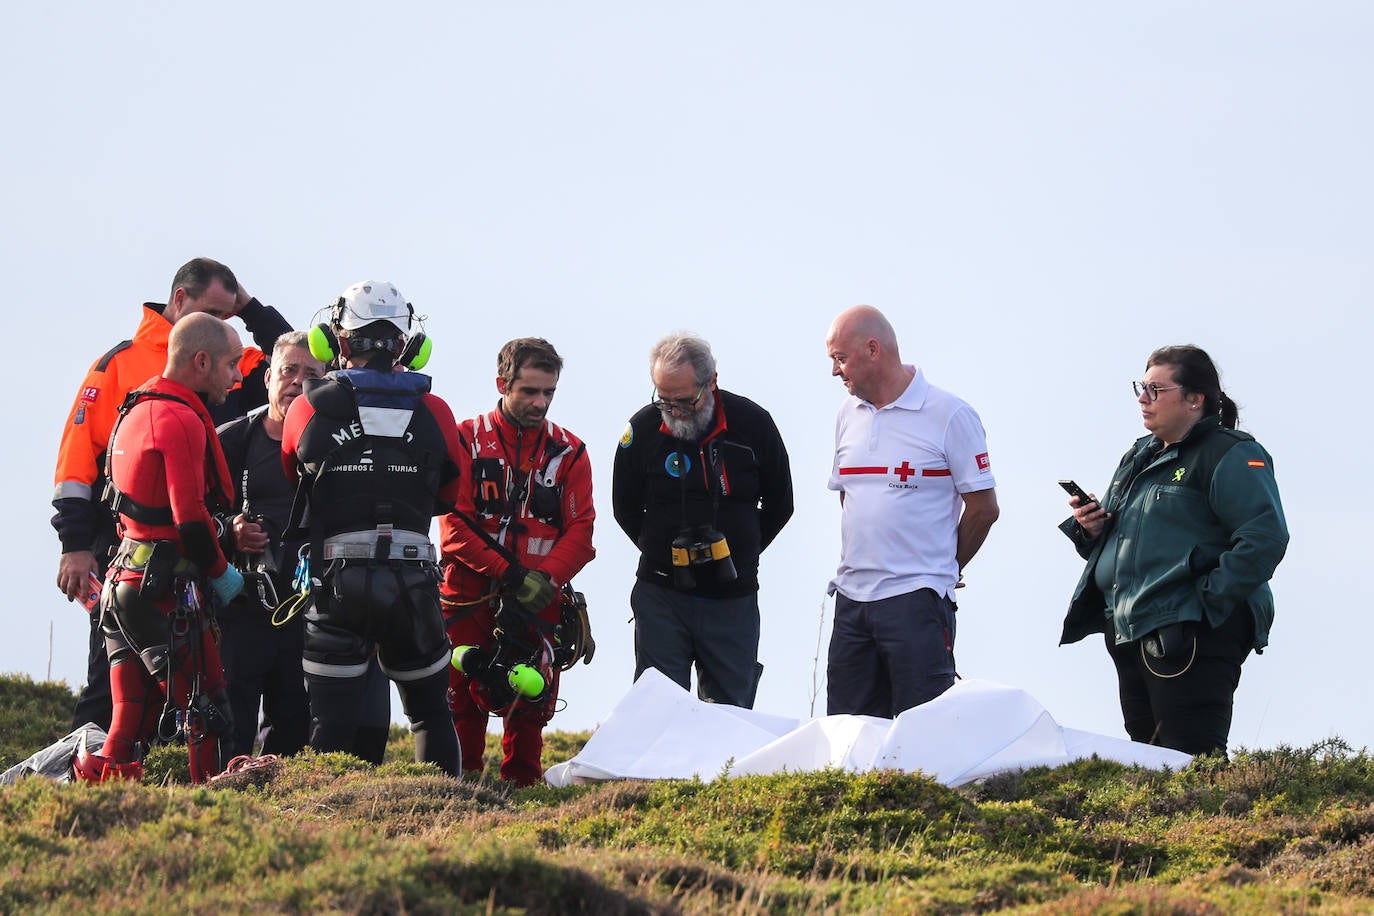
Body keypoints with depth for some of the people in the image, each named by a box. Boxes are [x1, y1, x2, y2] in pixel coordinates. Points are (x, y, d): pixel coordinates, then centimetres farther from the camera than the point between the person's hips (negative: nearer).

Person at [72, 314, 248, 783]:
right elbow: (190, 517, -19)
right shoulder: (181, 421, -15)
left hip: (123, 581, 9)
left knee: (134, 720, 11)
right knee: (205, 709, -5)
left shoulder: (135, 410, 16)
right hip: (165, 588, -9)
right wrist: (220, 571, -5)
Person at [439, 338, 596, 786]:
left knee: (529, 707, 1)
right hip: (468, 598, -2)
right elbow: (453, 525, -4)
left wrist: (546, 579, -15)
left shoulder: (569, 453, 9)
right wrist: (508, 574, -15)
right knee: (462, 704, -2)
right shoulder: (466, 441, 2)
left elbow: (579, 530, 4)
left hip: (537, 605, 2)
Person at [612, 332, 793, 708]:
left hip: (733, 599, 0)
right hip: (661, 596, 0)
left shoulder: (753, 423, -5)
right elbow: (625, 509, 10)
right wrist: (667, 553, 8)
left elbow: (779, 505, 10)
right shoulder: (643, 429, -5)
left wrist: (739, 555, 10)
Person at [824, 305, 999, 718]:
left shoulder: (949, 415, -6)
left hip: (915, 602, -6)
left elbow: (983, 508, -4)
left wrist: (942, 570, 6)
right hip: (852, 598, 6)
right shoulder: (850, 413, 13)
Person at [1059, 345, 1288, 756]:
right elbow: (1112, 545, 31)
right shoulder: (1139, 457, 21)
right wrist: (1090, 529, 8)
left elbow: (1265, 537, -19)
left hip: (1191, 639, -9)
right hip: (1130, 637, 9)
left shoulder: (1230, 455, -7)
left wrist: (1210, 599, -21)